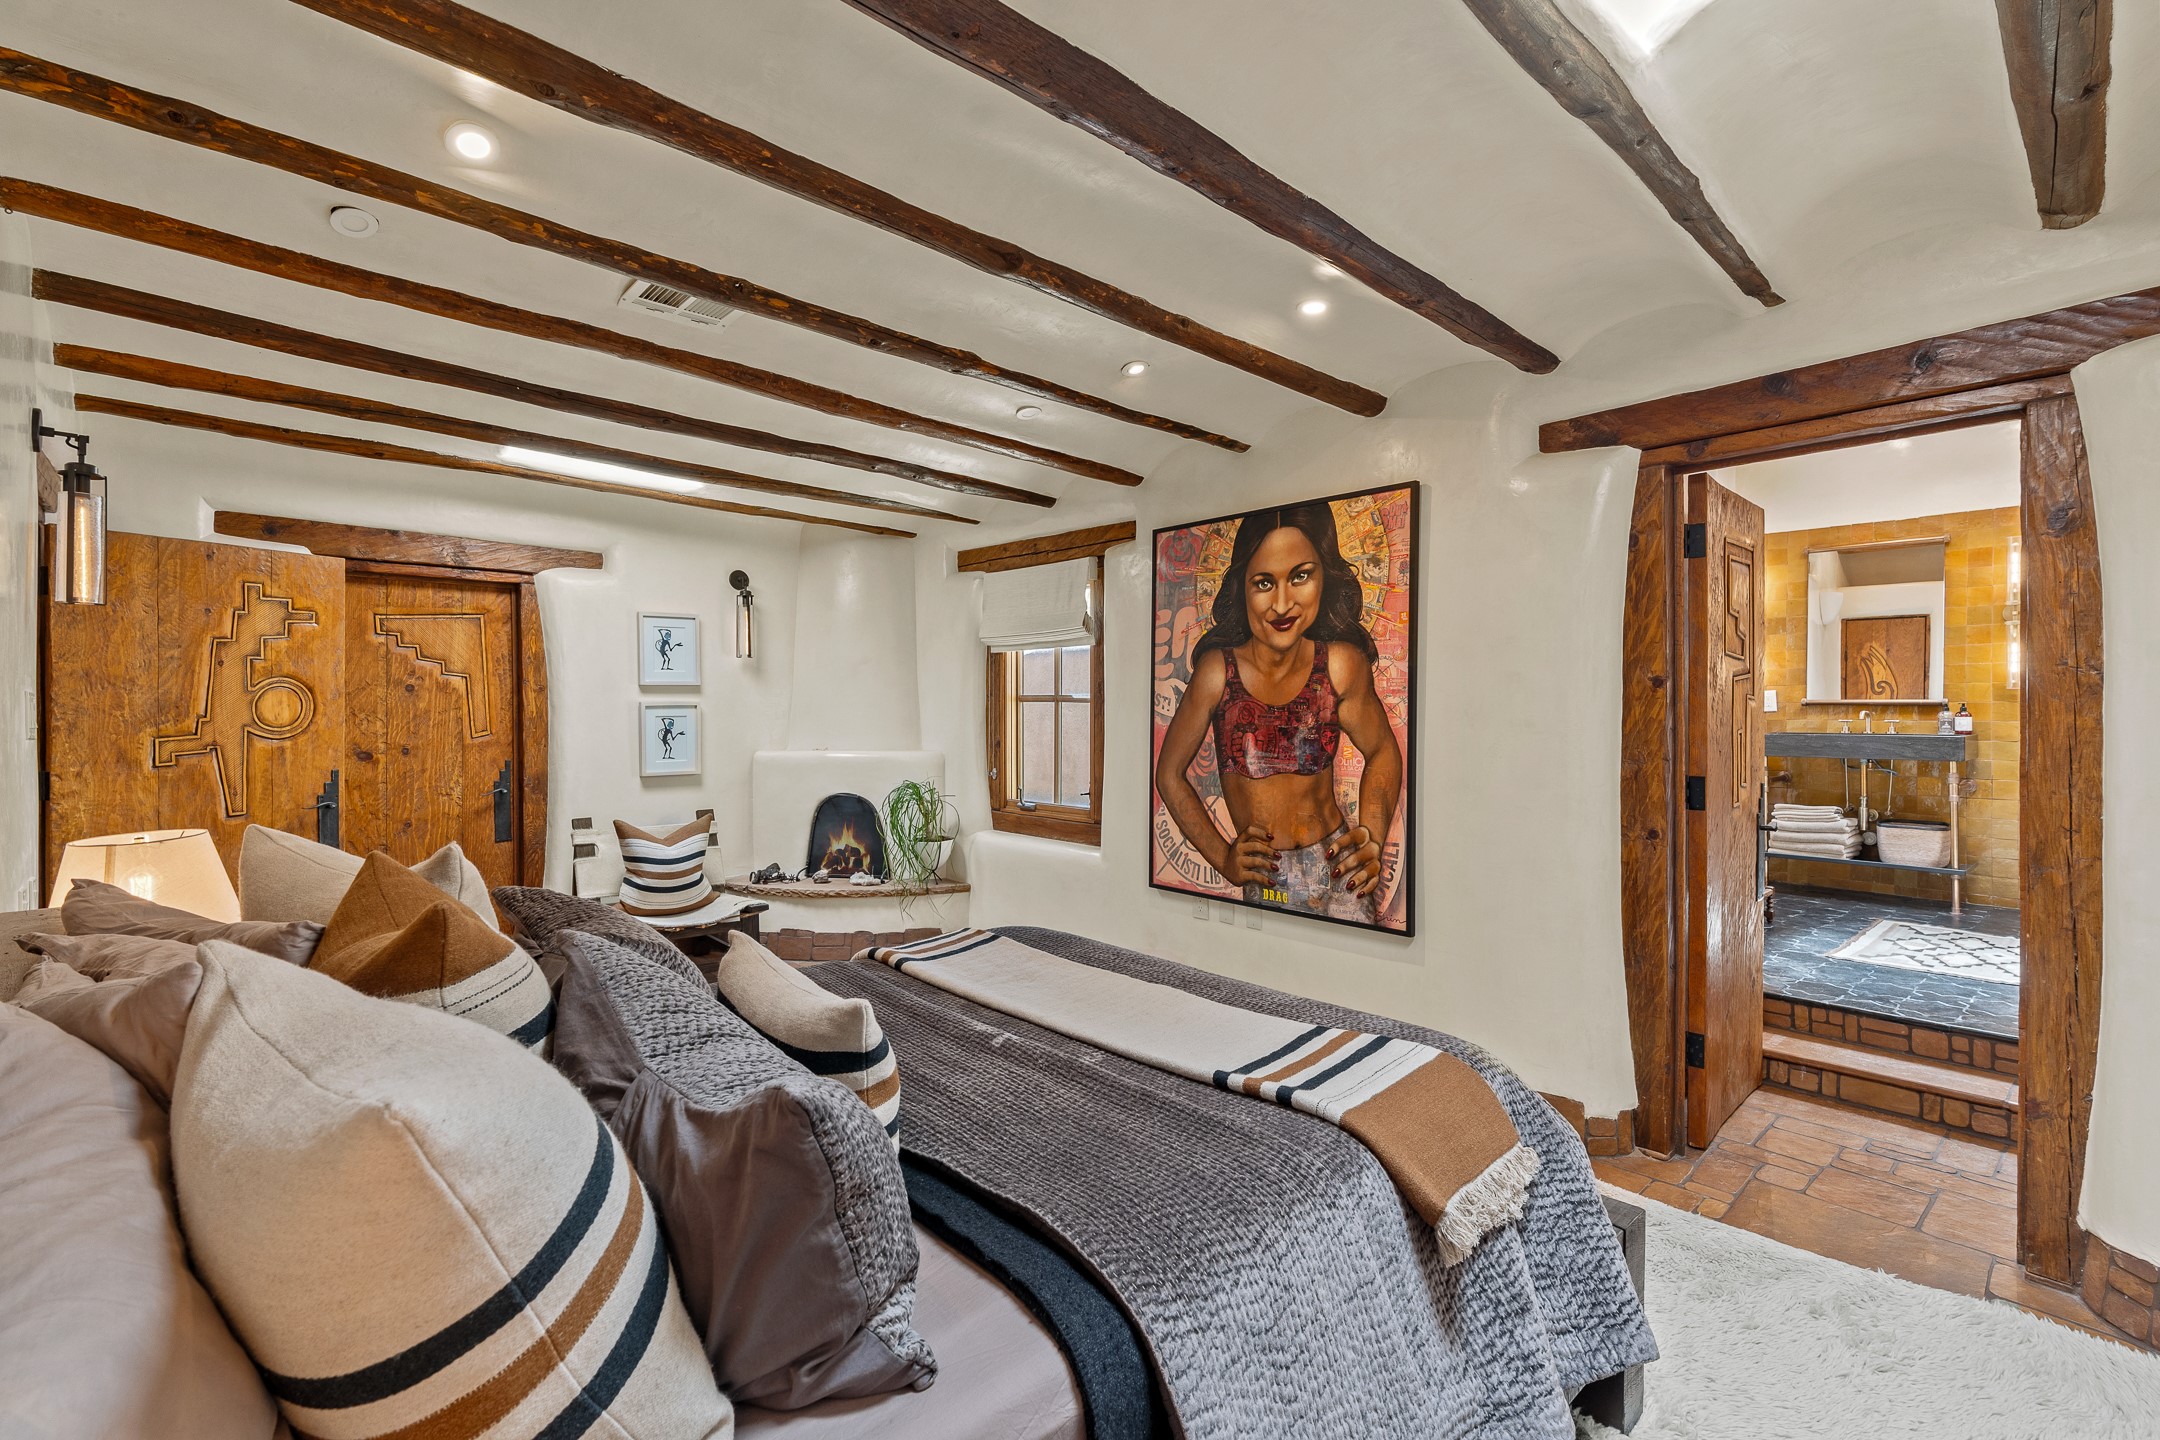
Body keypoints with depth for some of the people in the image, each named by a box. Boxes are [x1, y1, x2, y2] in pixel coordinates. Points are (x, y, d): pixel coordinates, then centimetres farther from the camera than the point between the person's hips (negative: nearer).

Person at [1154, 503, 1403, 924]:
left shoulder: (1342, 664, -9)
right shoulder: (1218, 671, -13)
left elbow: (1382, 752, 7)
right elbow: (1169, 774, -2)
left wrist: (1372, 843, -4)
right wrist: (1222, 858, -7)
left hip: (1340, 873, 1)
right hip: (1265, 885, -1)